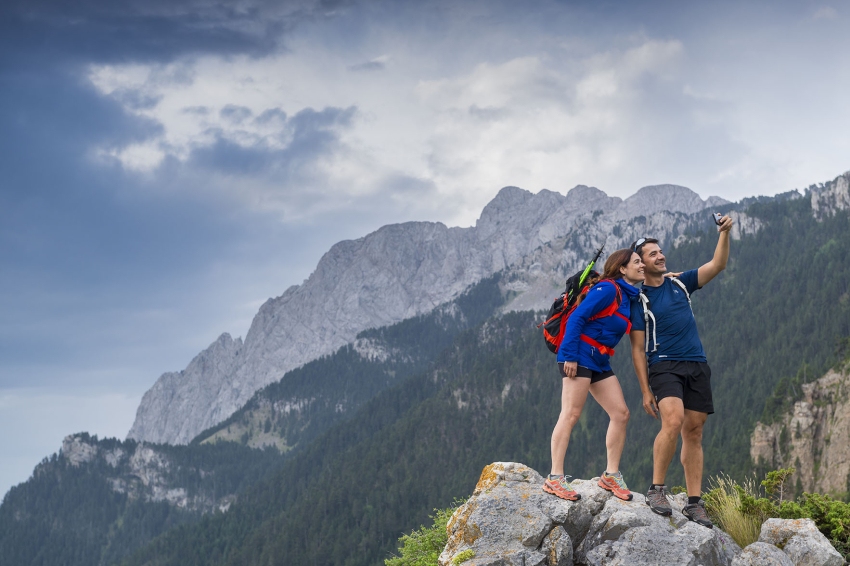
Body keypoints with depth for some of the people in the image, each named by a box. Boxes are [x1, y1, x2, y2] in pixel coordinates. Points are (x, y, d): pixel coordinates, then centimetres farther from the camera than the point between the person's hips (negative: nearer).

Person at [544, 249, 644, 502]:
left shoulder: (628, 297, 16)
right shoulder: (608, 289, -11)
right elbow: (576, 318, -16)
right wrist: (569, 356, -21)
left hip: (600, 362, 9)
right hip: (580, 356, -9)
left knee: (621, 414, 4)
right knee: (570, 414, -13)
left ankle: (611, 474, 11)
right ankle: (555, 478, -14)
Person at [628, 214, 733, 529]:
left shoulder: (680, 283, 13)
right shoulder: (639, 300, 1)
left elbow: (717, 265, 8)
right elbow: (638, 349, -1)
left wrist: (724, 233, -7)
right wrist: (646, 391, -7)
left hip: (697, 366, 5)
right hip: (664, 366, -5)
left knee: (694, 434, 2)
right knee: (673, 422, -27)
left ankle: (694, 503, 5)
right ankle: (656, 490, -17)